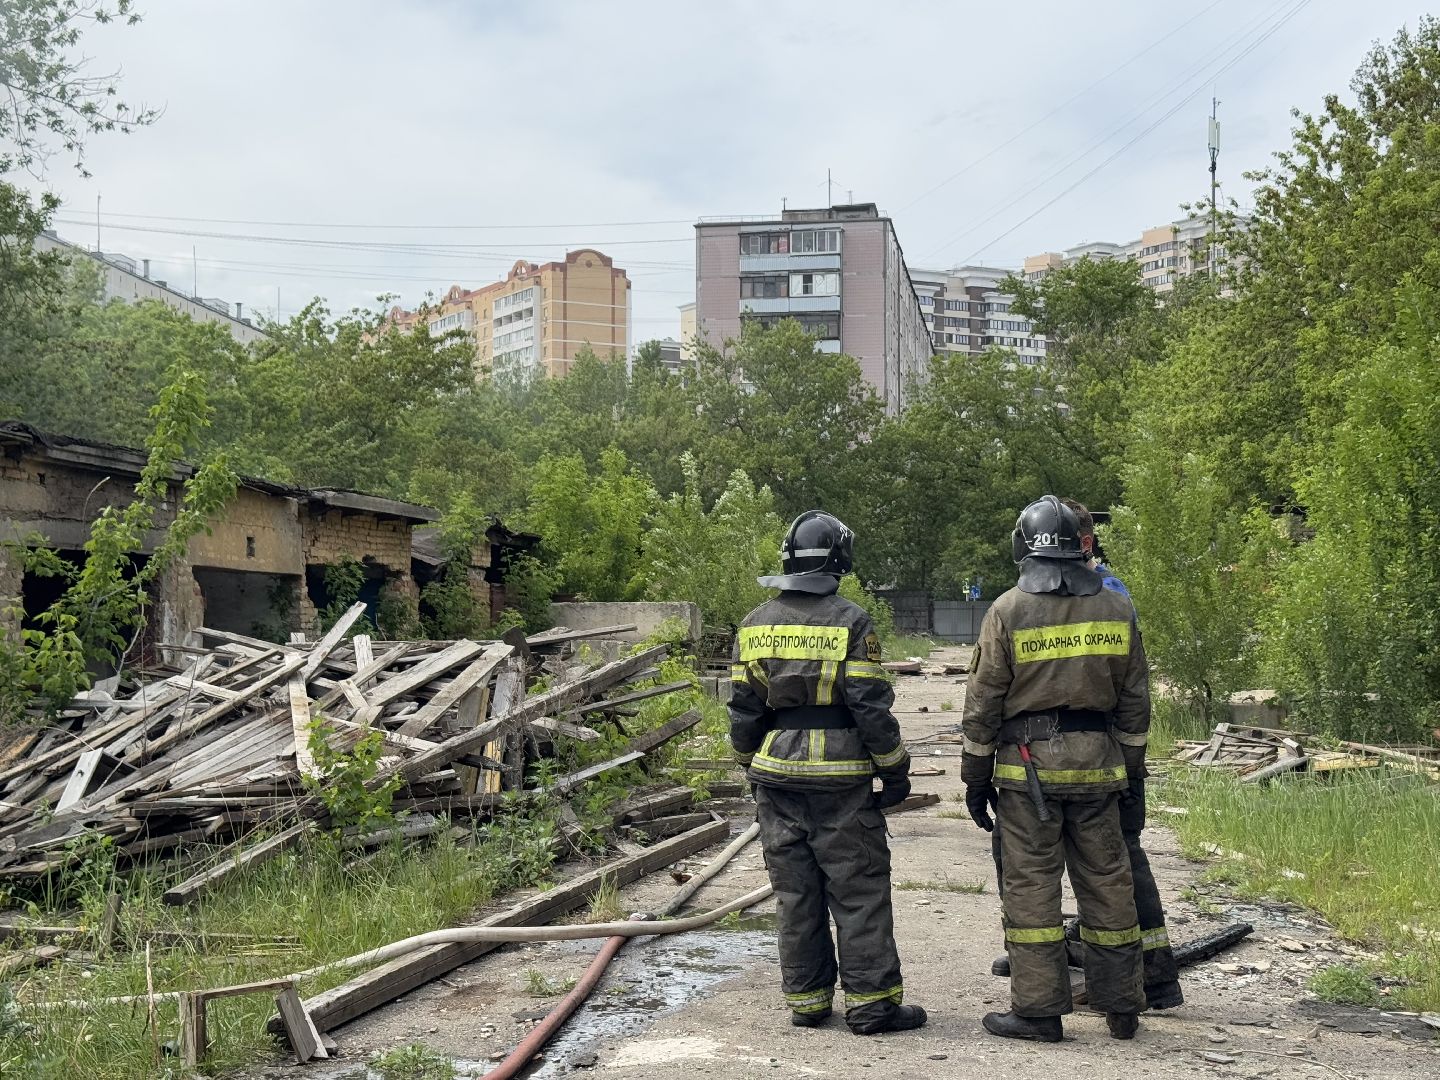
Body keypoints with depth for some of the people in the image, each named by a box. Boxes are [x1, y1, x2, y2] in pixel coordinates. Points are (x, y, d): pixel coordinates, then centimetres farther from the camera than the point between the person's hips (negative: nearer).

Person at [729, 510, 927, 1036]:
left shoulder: (756, 624, 5)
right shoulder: (849, 621, -10)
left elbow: (743, 710, 7)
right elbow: (871, 705, -12)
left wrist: (753, 767, 19)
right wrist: (894, 770, -3)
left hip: (777, 777, 5)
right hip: (840, 780, -4)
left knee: (796, 893, 10)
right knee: (859, 892, 2)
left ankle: (806, 999, 16)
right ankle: (871, 1001, 5)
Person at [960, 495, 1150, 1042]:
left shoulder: (1008, 610, -5)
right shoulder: (1116, 609, 5)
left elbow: (983, 704, -4)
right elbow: (1134, 701, 9)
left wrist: (976, 776, 4)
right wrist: (1130, 768, 17)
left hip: (1028, 765, -3)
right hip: (1098, 764, 4)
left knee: (1031, 884, 2)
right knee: (1106, 882, 10)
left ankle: (1038, 1008, 4)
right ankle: (1121, 1006, 18)